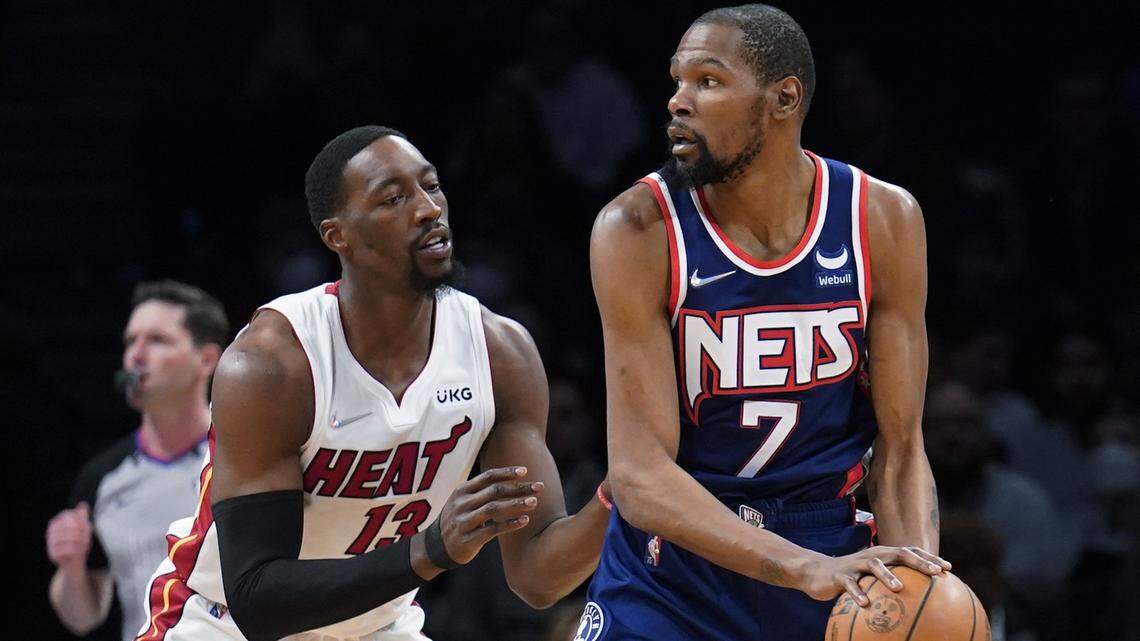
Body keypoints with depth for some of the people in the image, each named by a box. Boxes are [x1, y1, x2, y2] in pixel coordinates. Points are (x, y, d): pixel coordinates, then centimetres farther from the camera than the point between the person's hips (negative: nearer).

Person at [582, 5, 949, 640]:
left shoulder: (883, 220, -7)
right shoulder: (640, 230, -15)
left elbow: (900, 451, -4)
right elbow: (640, 474, -21)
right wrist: (804, 567, -34)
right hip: (669, 584, -2)